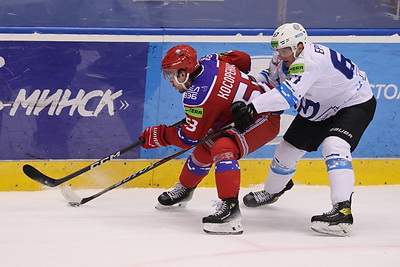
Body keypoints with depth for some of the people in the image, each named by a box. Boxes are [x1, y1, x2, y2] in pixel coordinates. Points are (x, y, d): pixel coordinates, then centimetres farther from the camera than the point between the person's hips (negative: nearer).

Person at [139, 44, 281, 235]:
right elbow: (242, 59, 10)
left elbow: (189, 138, -17)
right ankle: (183, 191, 43)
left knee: (223, 148, -33)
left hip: (264, 120, -11)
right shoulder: (208, 61, -5)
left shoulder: (198, 96, -27)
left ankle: (230, 208, -45)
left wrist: (158, 135, -5)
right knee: (205, 148, 21)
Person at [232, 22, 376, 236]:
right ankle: (271, 192, 41)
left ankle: (342, 211, -40)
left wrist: (252, 108, -56)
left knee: (334, 146, -33)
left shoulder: (309, 61, -38)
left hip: (355, 104, -10)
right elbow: (270, 77, 7)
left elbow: (289, 93, -50)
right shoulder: (285, 59, -9)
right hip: (319, 110, 10)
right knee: (289, 147, 13)